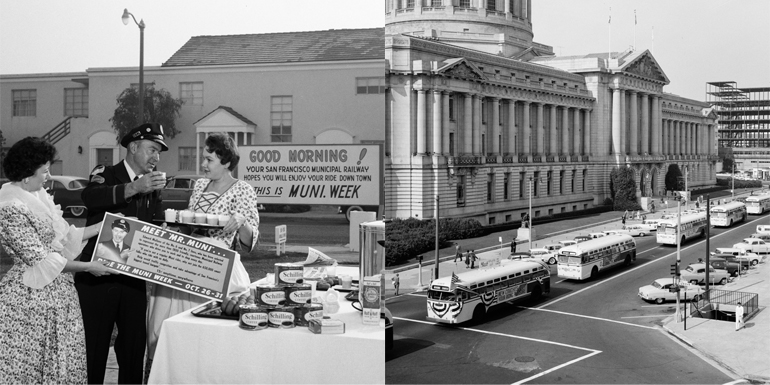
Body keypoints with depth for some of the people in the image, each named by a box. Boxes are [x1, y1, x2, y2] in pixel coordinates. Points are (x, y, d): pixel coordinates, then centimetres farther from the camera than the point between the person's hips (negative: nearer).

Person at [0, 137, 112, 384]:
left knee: (63, 364, 9)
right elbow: (41, 259, -17)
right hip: (33, 296, -8)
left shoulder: (38, 196, 8)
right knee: (26, 365, 1)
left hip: (58, 293, 8)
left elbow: (64, 235, 15)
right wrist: (88, 267, -12)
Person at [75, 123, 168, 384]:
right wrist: (134, 188, -34)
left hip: (133, 276, 5)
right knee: (93, 345, 0)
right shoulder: (105, 174, -3)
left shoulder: (152, 186, 13)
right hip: (98, 274, -5)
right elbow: (90, 197, -26)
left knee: (135, 342, 9)